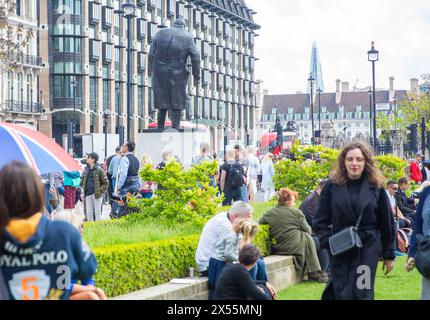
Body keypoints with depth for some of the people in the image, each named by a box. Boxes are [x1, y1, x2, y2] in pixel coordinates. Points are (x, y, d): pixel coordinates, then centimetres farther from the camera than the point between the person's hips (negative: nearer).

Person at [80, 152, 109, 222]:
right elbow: (82, 182, 21)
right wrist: (84, 189, 7)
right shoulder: (86, 170, 9)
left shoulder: (99, 170, -8)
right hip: (88, 195, 5)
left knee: (97, 212, 1)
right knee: (89, 213, 6)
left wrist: (100, 191, -12)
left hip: (97, 195, -5)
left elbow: (106, 183, -5)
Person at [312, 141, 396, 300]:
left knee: (362, 294, -5)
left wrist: (389, 255, 7)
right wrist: (329, 242, -12)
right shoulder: (332, 187, 2)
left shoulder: (376, 188, 2)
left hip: (367, 251, 0)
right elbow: (319, 222, 4)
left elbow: (387, 225, 6)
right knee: (343, 294, 3)